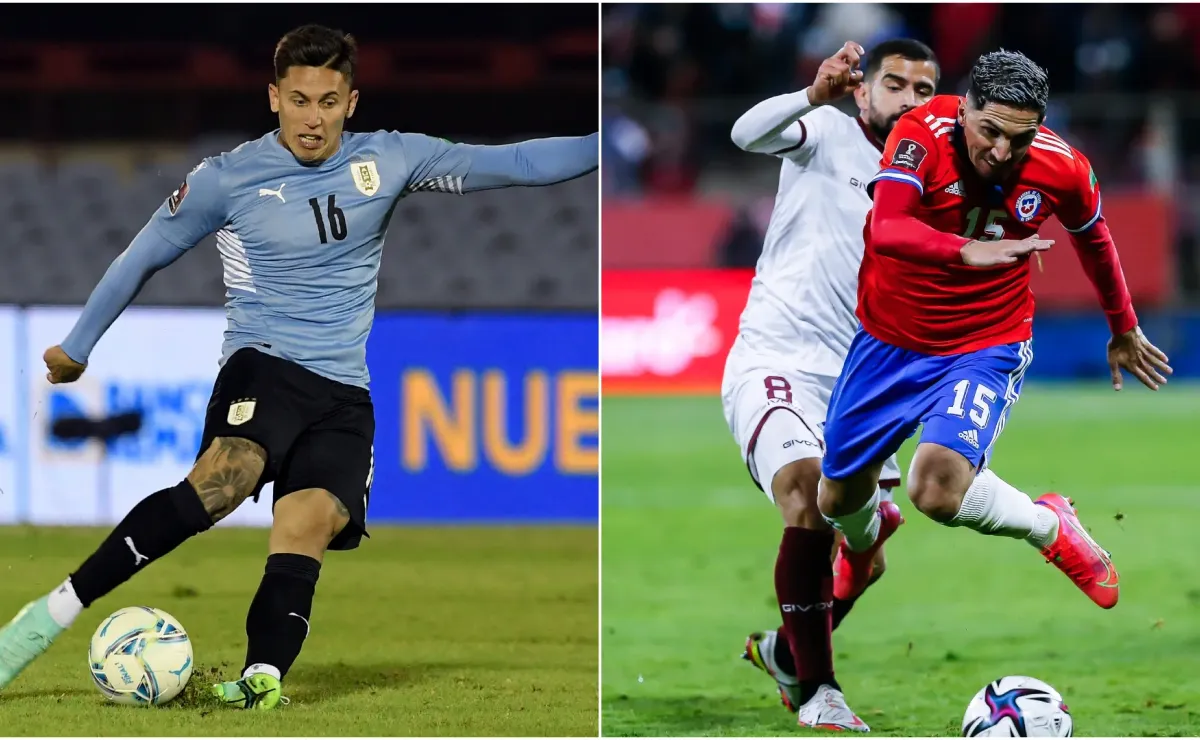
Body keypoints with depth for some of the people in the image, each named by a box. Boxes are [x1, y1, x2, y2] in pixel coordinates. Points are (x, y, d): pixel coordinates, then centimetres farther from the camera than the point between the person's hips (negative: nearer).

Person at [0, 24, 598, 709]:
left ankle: (263, 677, -41)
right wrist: (77, 345, 21)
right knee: (220, 480, -33)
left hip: (345, 395, 3)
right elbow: (145, 256, 14)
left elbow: (510, 163, 6)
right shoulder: (228, 178, 1)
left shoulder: (387, 160, 7)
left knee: (308, 523, -25)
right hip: (263, 369, -3)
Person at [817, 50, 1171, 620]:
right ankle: (864, 538, 55)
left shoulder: (1062, 169, -16)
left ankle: (1051, 527, 3)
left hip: (987, 348, -2)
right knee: (839, 498, 15)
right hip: (890, 339, 2)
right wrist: (970, 251, -55)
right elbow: (885, 230, -39)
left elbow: (1093, 239, 7)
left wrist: (1124, 329, 21)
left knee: (938, 489, -28)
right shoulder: (923, 133, -24)